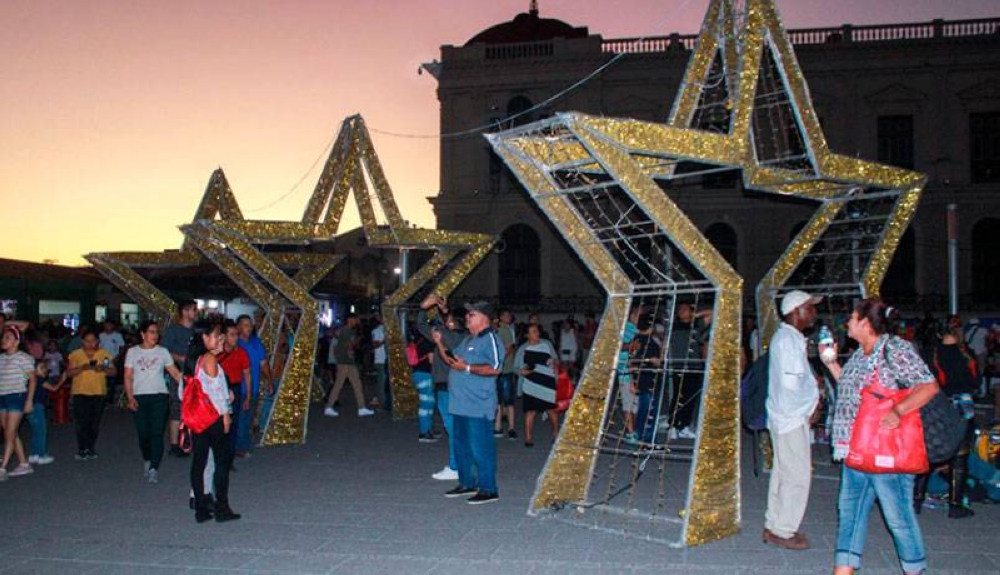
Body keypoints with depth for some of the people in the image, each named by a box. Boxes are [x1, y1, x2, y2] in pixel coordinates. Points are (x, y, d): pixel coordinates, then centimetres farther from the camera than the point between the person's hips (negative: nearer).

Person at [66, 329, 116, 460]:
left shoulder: (104, 354, 5)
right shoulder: (76, 355, 3)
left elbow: (114, 371, 4)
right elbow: (68, 372, 0)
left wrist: (103, 369, -15)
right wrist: (82, 368, -17)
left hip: (99, 392, 1)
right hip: (80, 393, -1)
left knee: (95, 423, 3)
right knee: (81, 422, -8)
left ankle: (90, 448, 14)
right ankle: (81, 449, 0)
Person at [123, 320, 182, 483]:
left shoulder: (163, 351, 8)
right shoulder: (132, 352, 8)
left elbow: (175, 373, 5)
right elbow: (128, 377, 5)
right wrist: (130, 398, -5)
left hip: (159, 396, 0)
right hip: (139, 397, 1)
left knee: (157, 433, -10)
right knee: (143, 433, 3)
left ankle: (154, 468, -12)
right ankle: (147, 461, 28)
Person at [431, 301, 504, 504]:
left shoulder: (490, 339, -12)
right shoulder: (468, 340, 18)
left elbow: (494, 368, -23)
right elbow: (451, 358, 28)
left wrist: (467, 368, -22)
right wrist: (440, 343, 13)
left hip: (478, 406, -10)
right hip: (461, 404, 10)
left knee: (480, 448, -6)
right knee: (461, 446, 17)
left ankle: (488, 489, 1)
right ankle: (467, 483, 28)